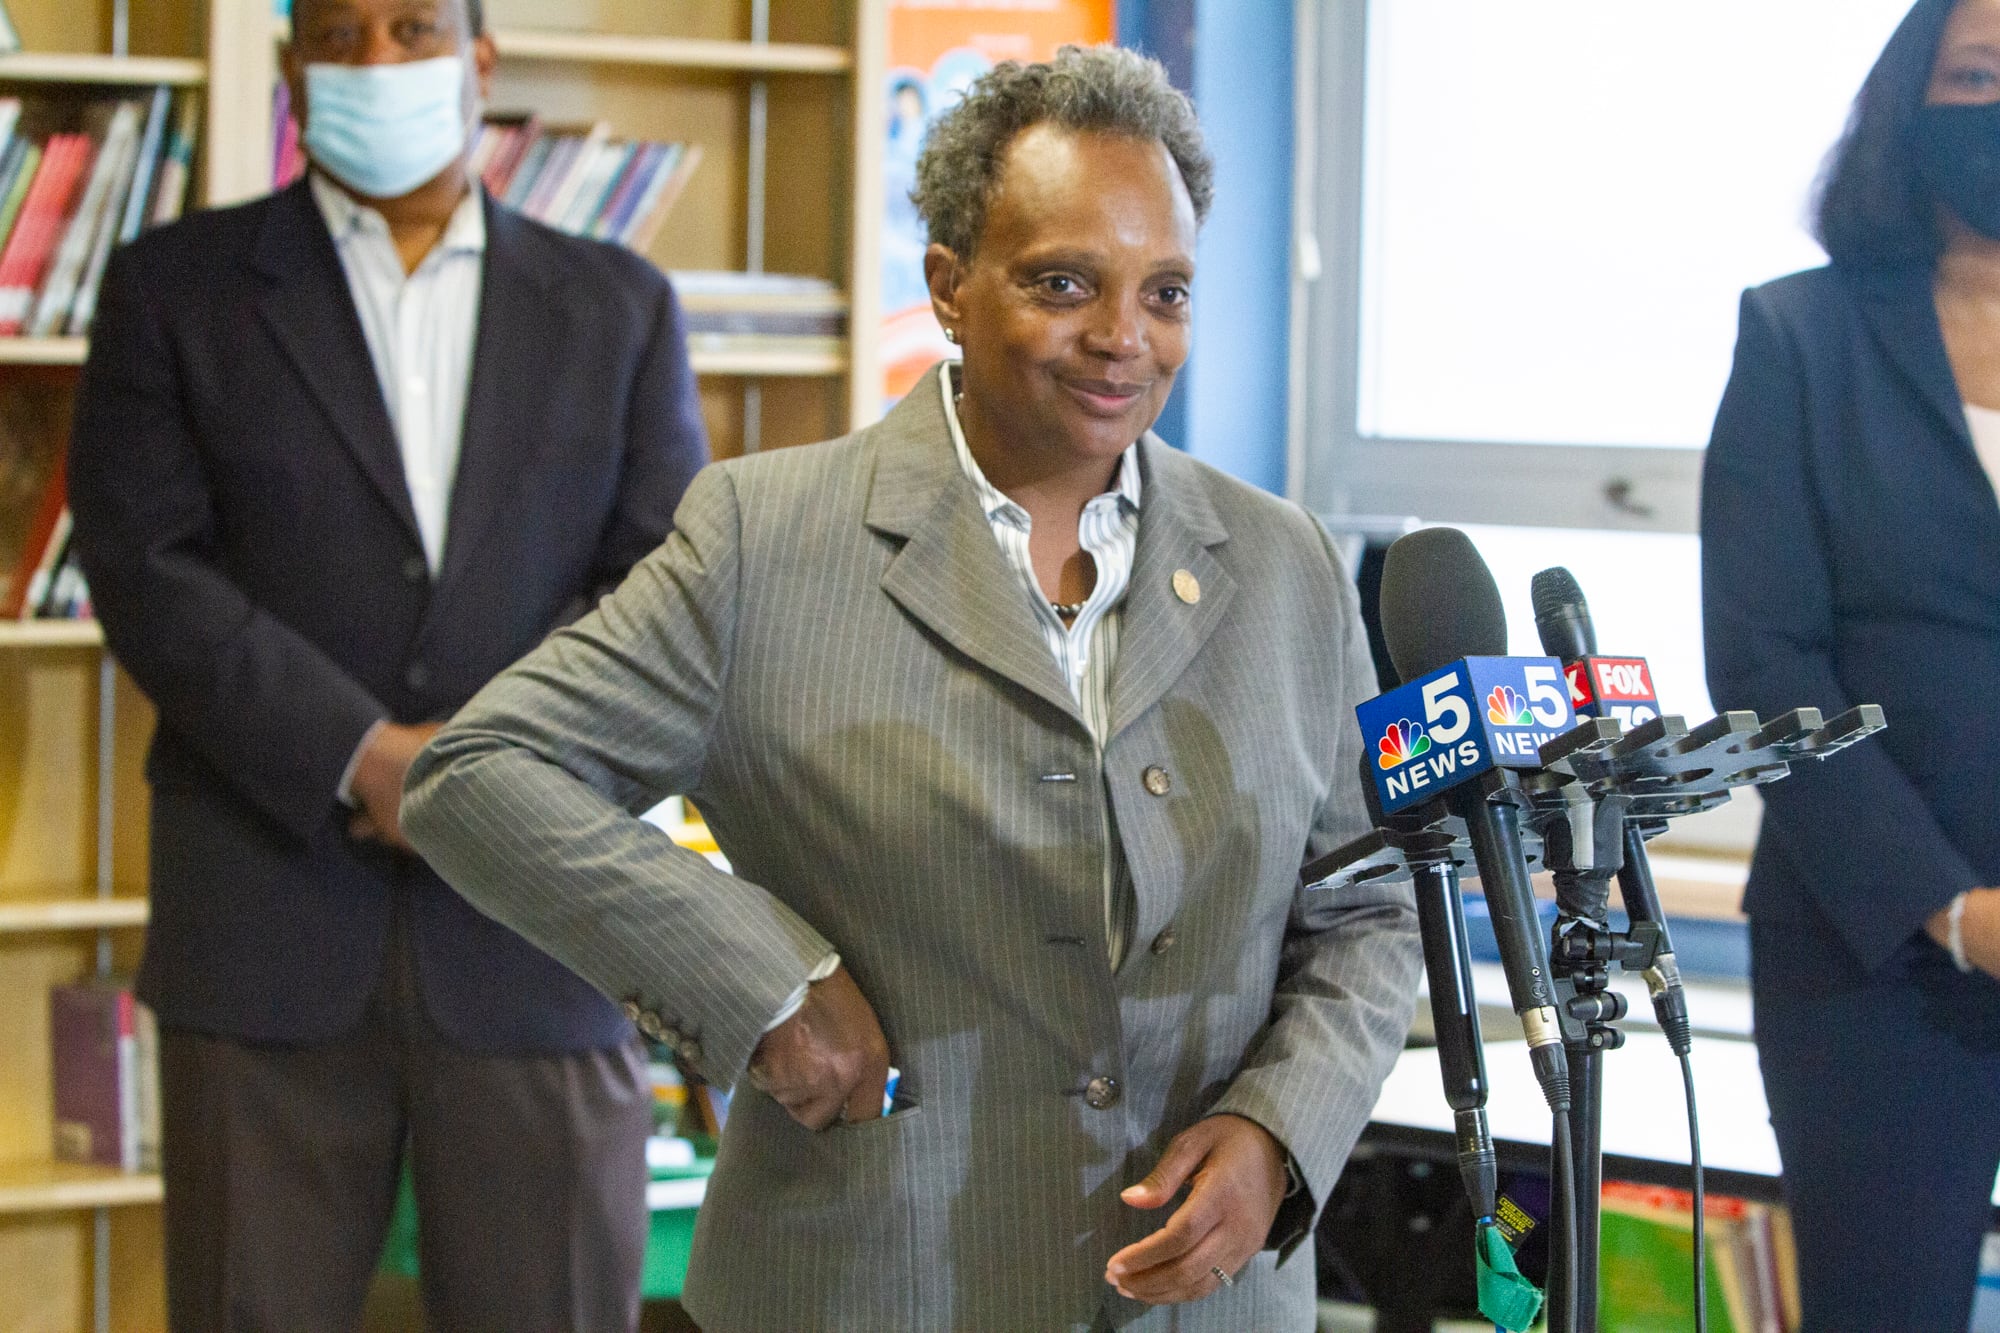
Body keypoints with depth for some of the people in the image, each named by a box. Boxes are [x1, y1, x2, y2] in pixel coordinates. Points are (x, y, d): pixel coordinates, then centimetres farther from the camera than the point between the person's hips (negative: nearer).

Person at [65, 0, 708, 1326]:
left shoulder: (616, 307, 13)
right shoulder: (175, 288, 8)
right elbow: (148, 568, -3)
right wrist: (360, 759, -13)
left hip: (538, 927, 1)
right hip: (268, 930, -1)